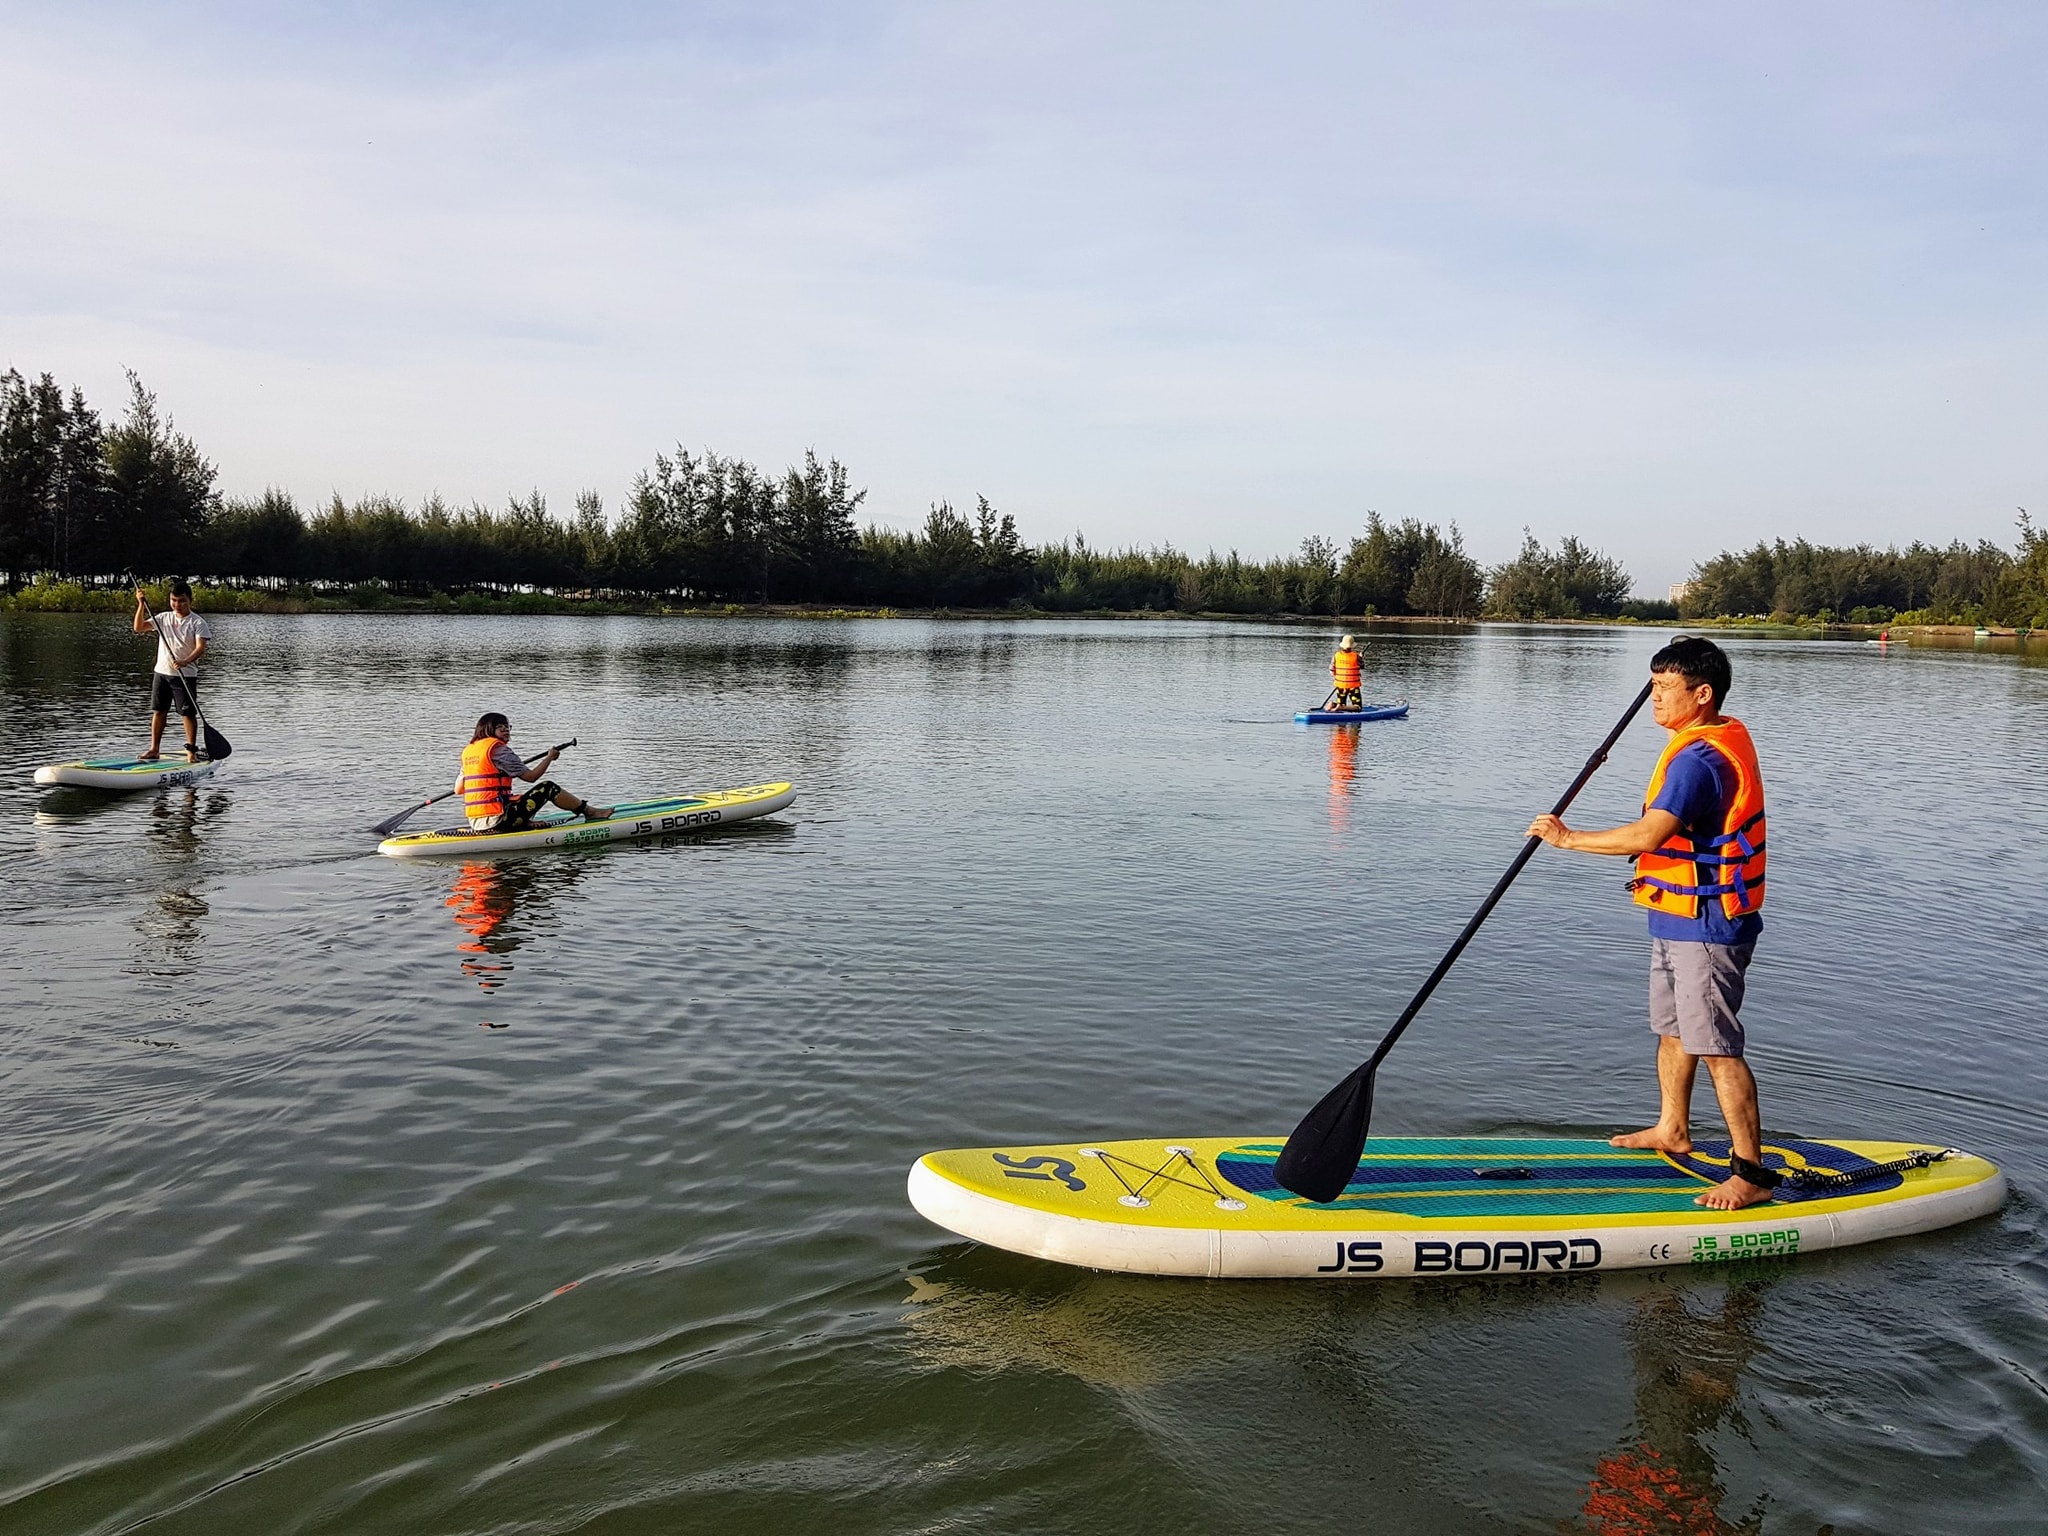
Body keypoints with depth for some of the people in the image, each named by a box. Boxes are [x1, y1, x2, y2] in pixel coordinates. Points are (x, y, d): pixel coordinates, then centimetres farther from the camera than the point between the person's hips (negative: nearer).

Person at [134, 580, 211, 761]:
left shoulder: (197, 622, -6)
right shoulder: (163, 618, 9)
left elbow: (200, 648, -16)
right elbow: (138, 628, 4)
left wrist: (185, 661, -32)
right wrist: (141, 605, -6)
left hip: (186, 675, -4)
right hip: (162, 672, 4)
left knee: (188, 713, -3)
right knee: (158, 711, 8)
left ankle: (191, 751, 4)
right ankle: (154, 750, 15)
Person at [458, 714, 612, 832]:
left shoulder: (467, 751, 14)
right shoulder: (498, 749, -10)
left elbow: (458, 789, 18)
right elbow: (531, 776, -7)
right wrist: (550, 757, 9)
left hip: (474, 823, 8)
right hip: (496, 820, -8)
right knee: (548, 787, 0)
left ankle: (526, 824, 14)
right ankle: (589, 812, 12)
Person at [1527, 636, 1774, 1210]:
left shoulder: (1698, 759, -24)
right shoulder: (1727, 737, 10)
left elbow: (1647, 836, -33)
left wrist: (1569, 838, -22)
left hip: (1703, 926, -11)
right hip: (1681, 920, 11)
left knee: (1716, 1046, -8)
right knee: (1672, 1028, 23)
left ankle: (1751, 1173, -2)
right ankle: (1672, 1130, 39)